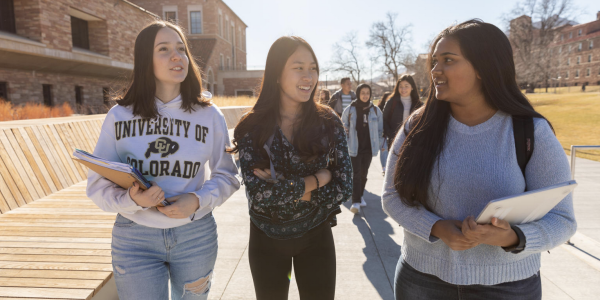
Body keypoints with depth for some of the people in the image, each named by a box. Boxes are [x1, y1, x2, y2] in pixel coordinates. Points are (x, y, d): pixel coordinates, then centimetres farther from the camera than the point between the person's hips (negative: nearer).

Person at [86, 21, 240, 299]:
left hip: (196, 235, 2)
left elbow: (226, 175, 4)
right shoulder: (119, 117, -3)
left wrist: (199, 200, -14)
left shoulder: (209, 115, -2)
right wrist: (131, 199, -21)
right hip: (134, 238, -1)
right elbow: (98, 185, -1)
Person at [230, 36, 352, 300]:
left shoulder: (329, 123, -10)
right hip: (266, 238, 0)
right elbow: (258, 194, -21)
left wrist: (284, 190, -19)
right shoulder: (253, 128, -14)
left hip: (316, 237, 1)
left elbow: (343, 188, -12)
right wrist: (317, 179, -18)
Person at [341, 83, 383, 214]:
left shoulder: (376, 110, 3)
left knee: (364, 173, 12)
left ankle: (360, 195, 30)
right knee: (356, 174, -9)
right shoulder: (350, 110, -3)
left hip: (368, 148, 2)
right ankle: (356, 201, -9)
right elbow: (343, 127, 5)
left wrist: (378, 143, 5)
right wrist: (347, 143, -1)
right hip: (355, 148, -2)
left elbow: (380, 129, 10)